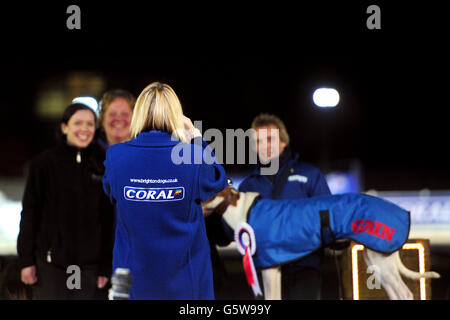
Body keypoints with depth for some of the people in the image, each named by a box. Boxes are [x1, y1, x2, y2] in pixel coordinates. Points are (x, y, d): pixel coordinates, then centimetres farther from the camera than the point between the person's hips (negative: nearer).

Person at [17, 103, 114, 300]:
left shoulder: (100, 165, 6)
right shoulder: (44, 163, -1)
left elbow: (107, 217, 8)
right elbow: (29, 213, 0)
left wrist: (105, 265, 5)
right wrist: (26, 260, -4)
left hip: (87, 264, 2)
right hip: (50, 261, -2)